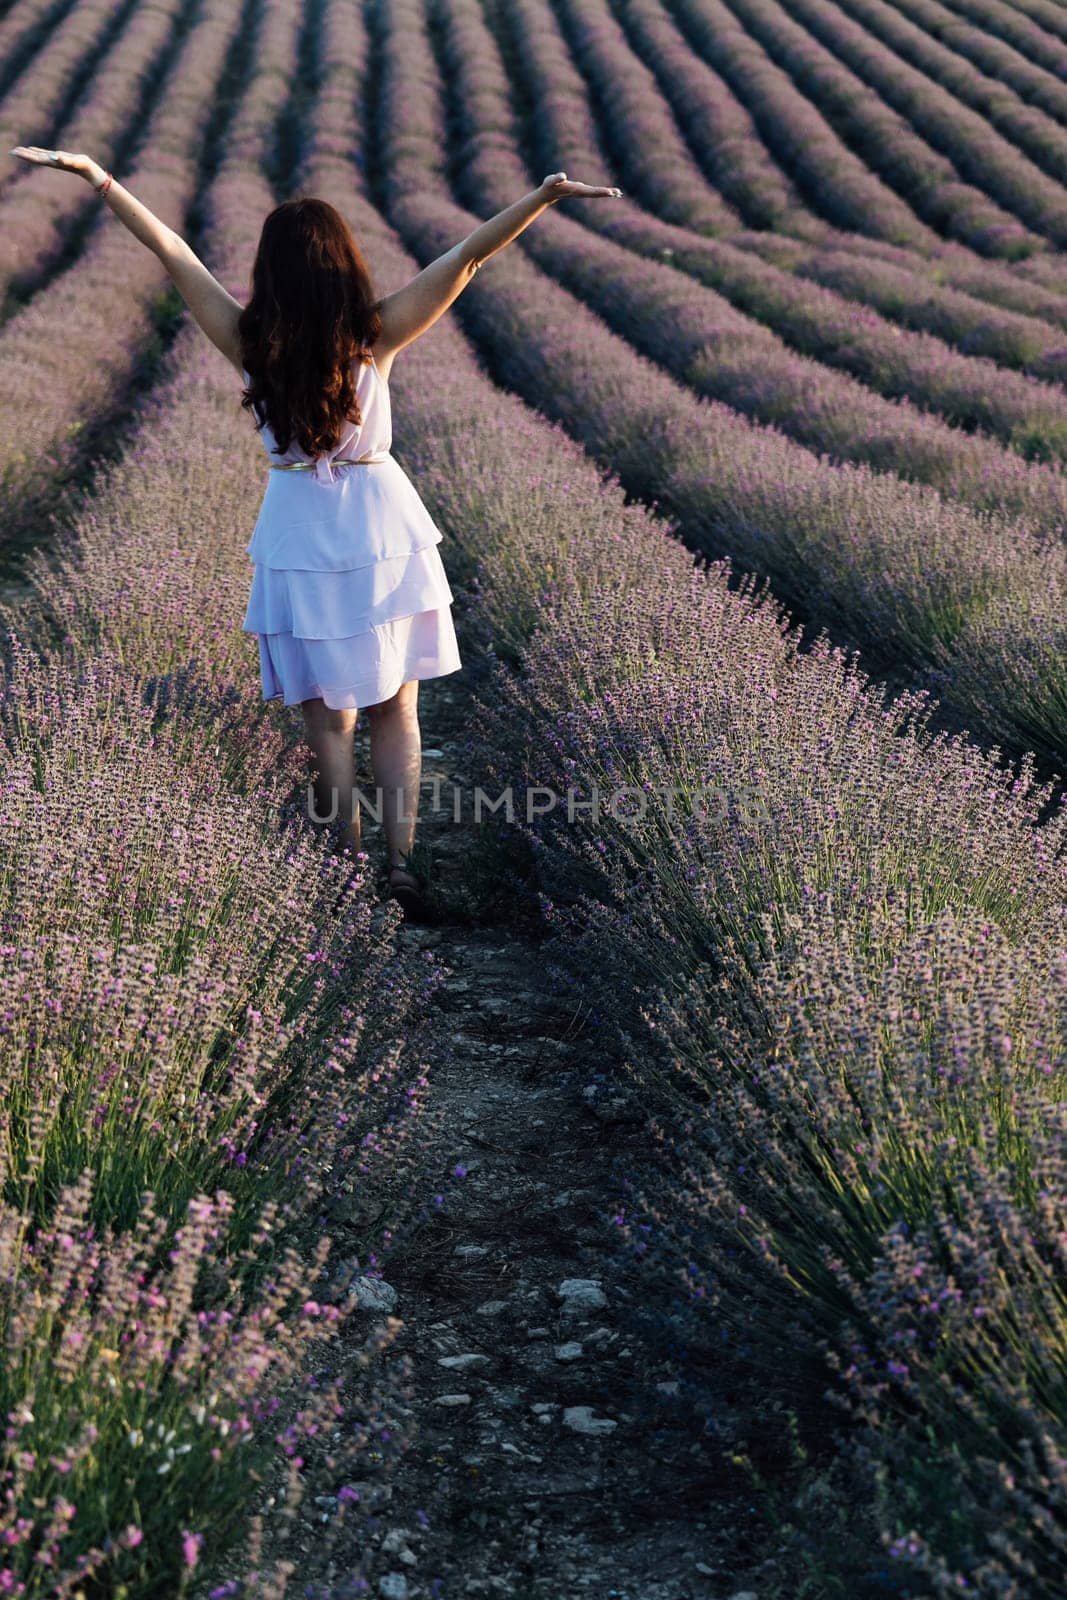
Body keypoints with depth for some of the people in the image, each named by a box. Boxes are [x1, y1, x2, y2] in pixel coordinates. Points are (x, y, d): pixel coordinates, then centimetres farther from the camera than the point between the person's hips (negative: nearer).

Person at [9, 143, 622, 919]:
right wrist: (545, 194, -17)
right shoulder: (375, 334, -13)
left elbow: (173, 251, -5)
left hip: (301, 535, 1)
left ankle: (349, 863, 17)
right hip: (380, 526, 0)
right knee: (393, 709, 11)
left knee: (328, 710, 13)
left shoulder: (250, 342, -11)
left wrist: (98, 177, 1)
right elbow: (467, 257, -15)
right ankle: (400, 866, 9)